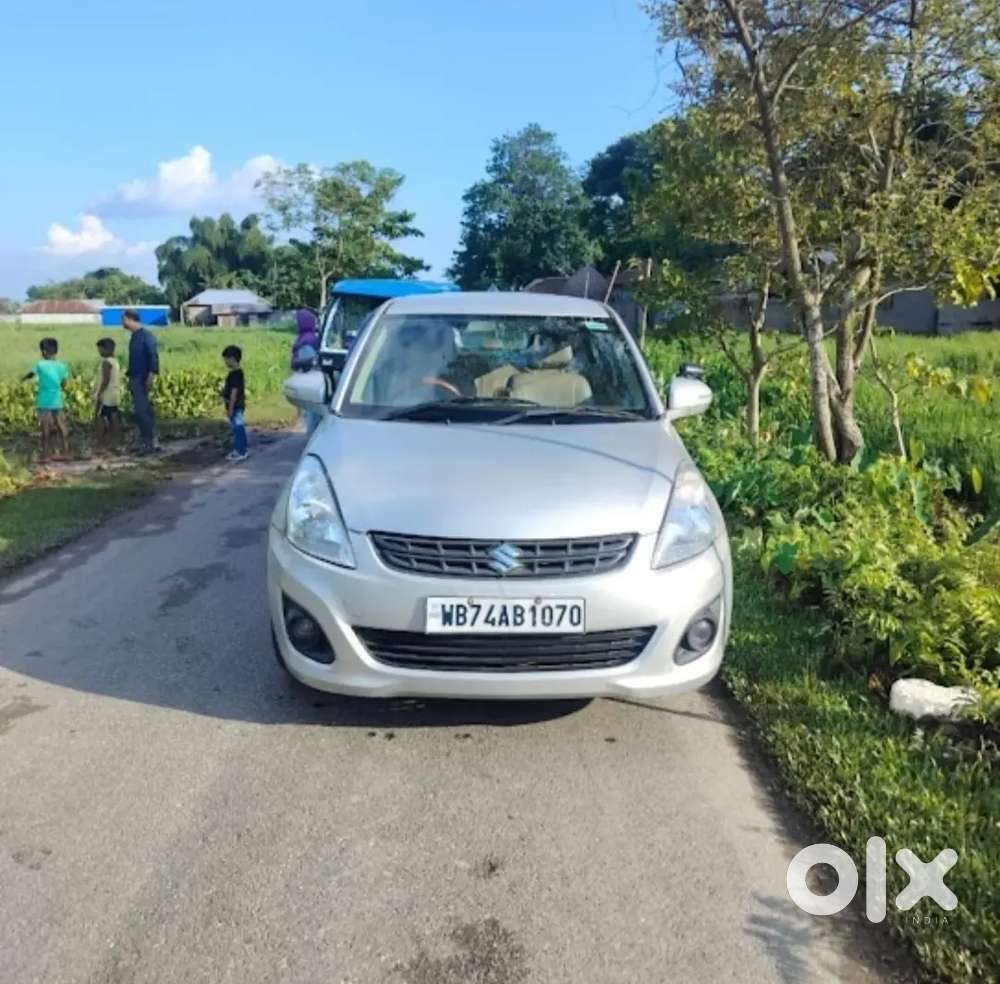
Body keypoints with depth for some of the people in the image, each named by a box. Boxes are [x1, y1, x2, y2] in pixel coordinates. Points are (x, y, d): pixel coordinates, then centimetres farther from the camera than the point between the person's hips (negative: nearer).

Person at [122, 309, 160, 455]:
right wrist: (130, 378, 19)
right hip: (135, 379, 9)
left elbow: (153, 356, -18)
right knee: (141, 411, 9)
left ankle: (151, 442, -8)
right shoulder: (134, 336, 16)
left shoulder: (146, 334, -10)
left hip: (142, 379, -9)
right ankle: (146, 442, 13)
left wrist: (151, 375, -25)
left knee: (142, 411, -11)